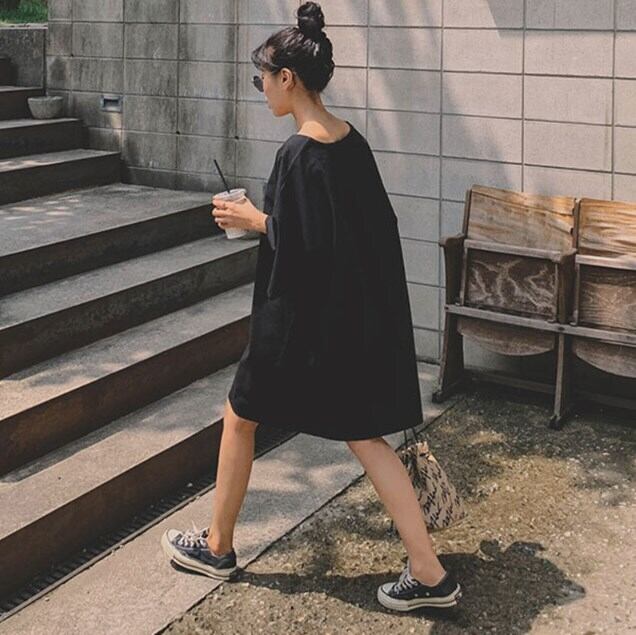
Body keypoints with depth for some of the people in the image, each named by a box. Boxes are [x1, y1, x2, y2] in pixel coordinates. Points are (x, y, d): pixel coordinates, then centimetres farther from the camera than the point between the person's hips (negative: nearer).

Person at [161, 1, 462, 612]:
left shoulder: (298, 153, -21)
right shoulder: (351, 139, 5)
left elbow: (301, 246, -24)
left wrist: (255, 221, -8)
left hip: (303, 318, -8)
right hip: (358, 311, 8)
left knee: (239, 418, 14)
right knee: (364, 435, 12)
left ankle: (217, 545, 32)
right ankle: (429, 573, 10)